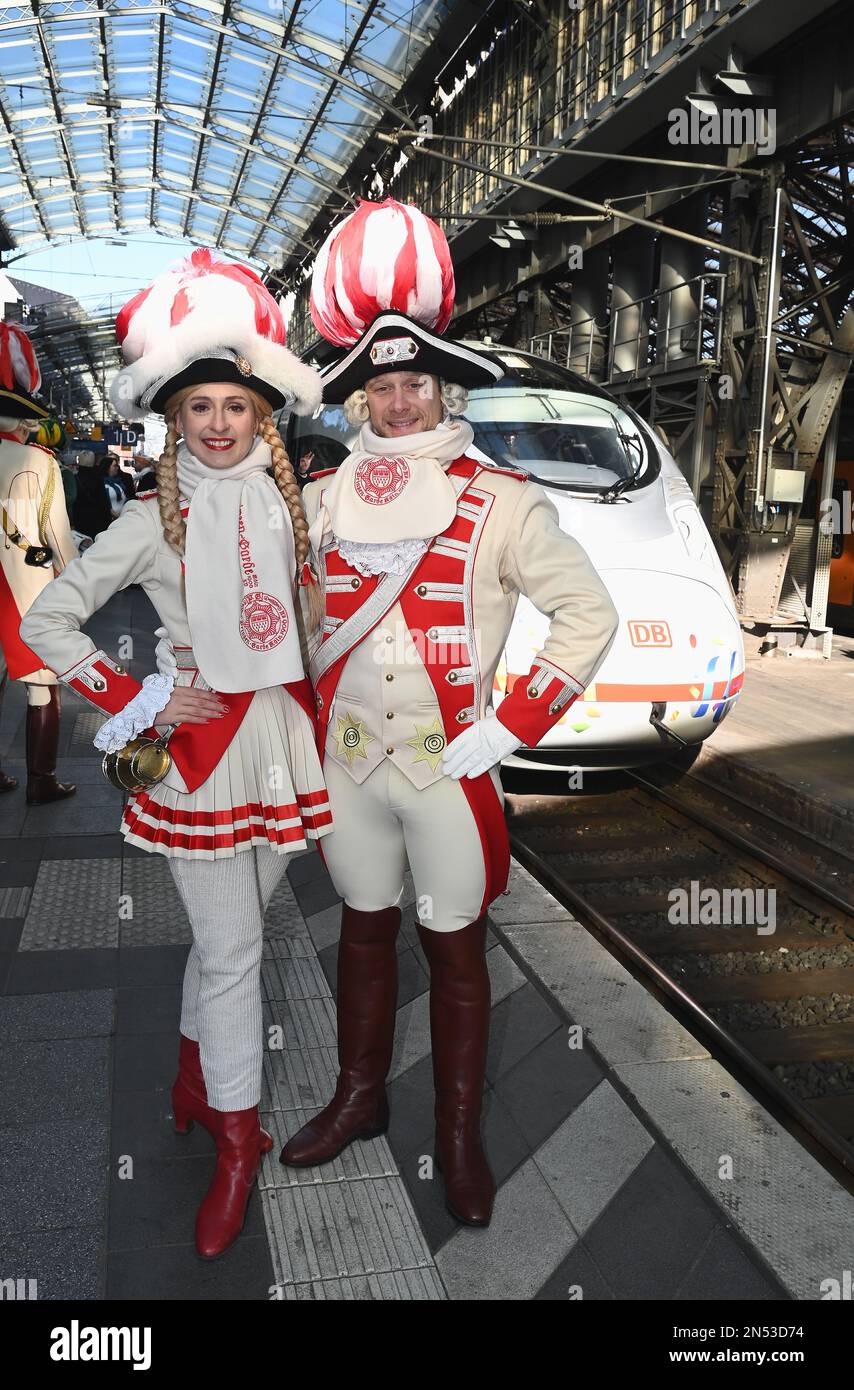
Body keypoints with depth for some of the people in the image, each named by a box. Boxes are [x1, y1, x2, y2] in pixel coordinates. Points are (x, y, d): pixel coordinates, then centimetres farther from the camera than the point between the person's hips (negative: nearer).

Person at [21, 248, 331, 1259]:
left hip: (284, 731, 4)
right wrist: (138, 703, -9)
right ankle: (236, 1140, 19)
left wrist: (319, 708, 9)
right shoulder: (154, 520, -6)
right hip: (200, 744, -4)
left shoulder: (286, 503, 6)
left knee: (228, 930, 16)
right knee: (232, 945, 1)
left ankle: (192, 1078, 39)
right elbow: (46, 622, -4)